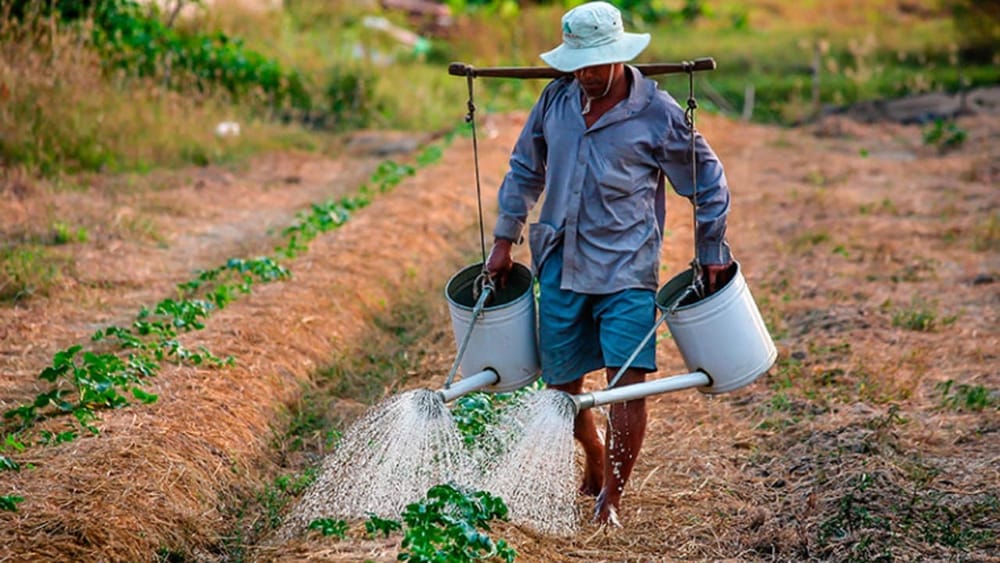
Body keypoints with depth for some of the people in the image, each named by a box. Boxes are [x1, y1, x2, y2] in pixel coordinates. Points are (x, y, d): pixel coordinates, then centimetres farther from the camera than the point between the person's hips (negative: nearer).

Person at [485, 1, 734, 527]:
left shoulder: (657, 114, -9)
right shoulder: (556, 98, 2)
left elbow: (707, 181, 3)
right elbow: (525, 169, 16)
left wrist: (712, 253, 6)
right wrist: (505, 239, 14)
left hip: (626, 268, -4)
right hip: (560, 265, 4)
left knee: (628, 379, -13)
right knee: (561, 380, 10)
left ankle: (612, 495, 0)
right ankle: (595, 460, 38)